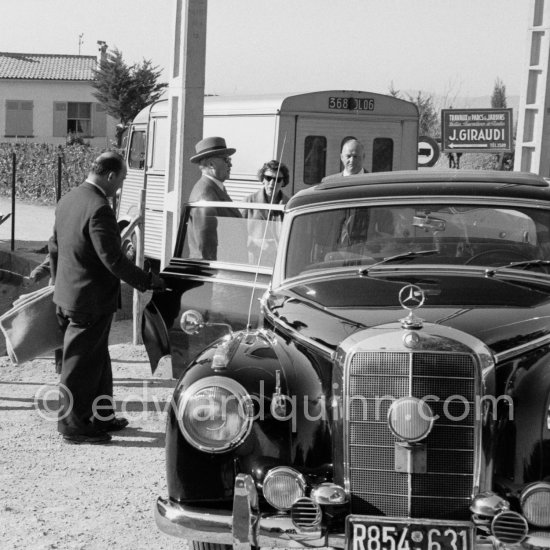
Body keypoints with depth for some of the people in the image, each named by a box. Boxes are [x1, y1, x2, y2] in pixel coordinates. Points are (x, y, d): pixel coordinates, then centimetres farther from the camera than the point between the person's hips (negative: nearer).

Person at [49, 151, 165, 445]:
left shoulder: (67, 200, 6)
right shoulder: (99, 208, -24)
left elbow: (55, 247, 15)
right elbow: (112, 259, -25)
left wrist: (58, 284, 24)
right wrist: (147, 280, -14)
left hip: (68, 293, 10)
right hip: (91, 299, -10)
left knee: (97, 361, 20)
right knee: (81, 366, 3)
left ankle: (100, 417, 31)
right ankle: (73, 425, 14)